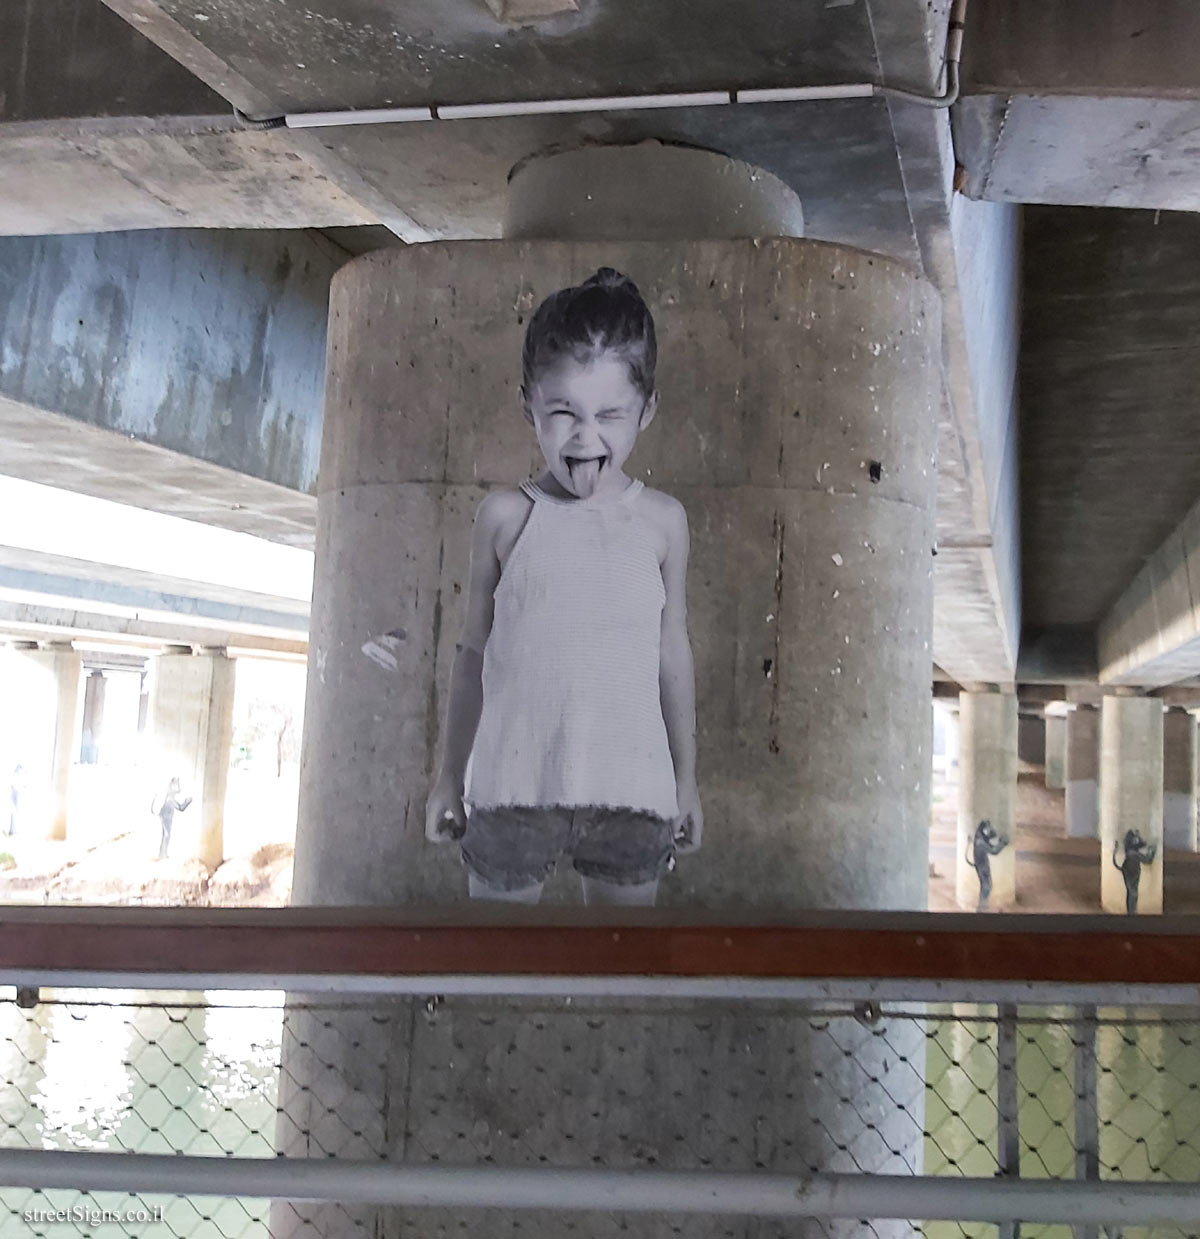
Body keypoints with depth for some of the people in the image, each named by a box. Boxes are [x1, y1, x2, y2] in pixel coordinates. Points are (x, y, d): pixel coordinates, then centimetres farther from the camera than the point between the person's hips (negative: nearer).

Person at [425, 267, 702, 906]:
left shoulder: (662, 521, -2)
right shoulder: (505, 517, -5)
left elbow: (673, 653, 7)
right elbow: (475, 652, 4)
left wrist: (686, 779, 13)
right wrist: (449, 775, 10)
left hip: (631, 791, 1)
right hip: (512, 786, 0)